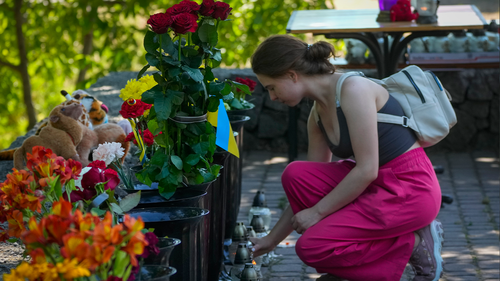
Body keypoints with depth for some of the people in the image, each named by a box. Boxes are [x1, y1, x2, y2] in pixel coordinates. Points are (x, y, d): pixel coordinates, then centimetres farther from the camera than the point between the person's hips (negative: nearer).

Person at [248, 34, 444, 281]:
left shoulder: (354, 89, -19)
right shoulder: (317, 115, 8)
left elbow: (366, 170, -21)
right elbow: (310, 184, 16)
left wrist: (318, 211, -12)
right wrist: (272, 240, 17)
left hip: (412, 189, -8)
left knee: (312, 247, -15)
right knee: (295, 175, -7)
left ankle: (414, 243, -2)